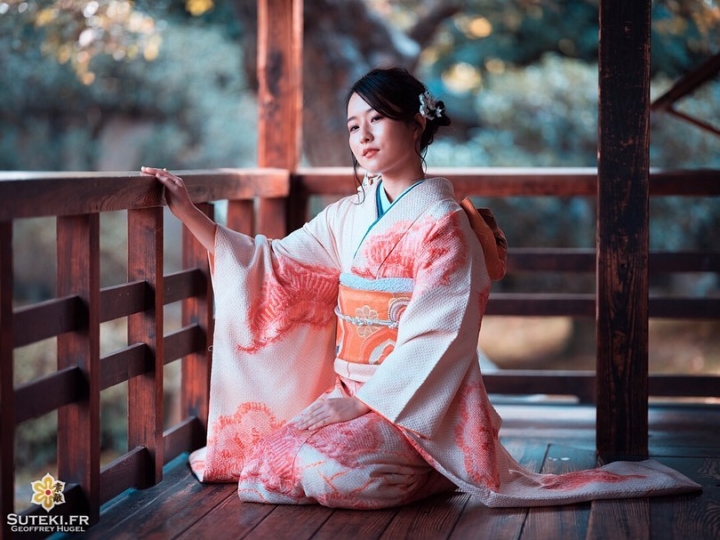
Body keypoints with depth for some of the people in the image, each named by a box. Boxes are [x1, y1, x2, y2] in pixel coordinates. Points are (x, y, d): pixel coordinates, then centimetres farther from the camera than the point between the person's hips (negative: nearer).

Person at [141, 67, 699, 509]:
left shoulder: (444, 223, -9)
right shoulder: (348, 216, 11)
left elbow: (433, 343, -15)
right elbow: (270, 266, 11)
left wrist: (362, 404, -19)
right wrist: (187, 211, 5)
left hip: (417, 404, -7)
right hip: (353, 394, 7)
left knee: (330, 469, -32)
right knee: (268, 455, -17)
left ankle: (434, 473, -1)